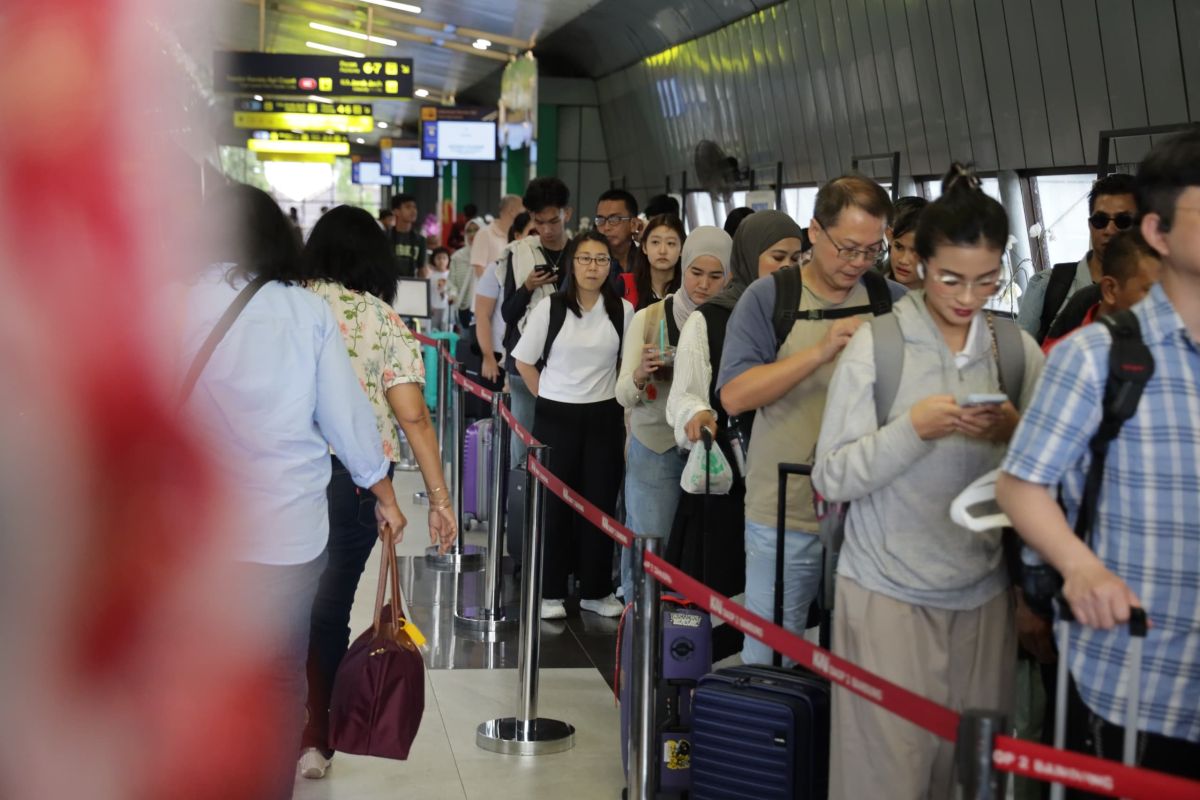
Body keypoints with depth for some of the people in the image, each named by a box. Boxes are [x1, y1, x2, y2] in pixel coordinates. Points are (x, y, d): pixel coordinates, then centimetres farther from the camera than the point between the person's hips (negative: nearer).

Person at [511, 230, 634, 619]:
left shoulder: (622, 310, -1)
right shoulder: (550, 306, -4)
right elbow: (524, 360, 3)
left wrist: (624, 403, 5)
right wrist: (545, 397, 1)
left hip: (604, 417, 1)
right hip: (556, 416, -1)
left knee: (600, 503, 5)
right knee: (555, 503, 4)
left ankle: (596, 590, 17)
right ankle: (550, 592, 13)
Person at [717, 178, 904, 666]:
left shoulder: (892, 302, 6)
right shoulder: (769, 299, -2)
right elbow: (734, 396, -12)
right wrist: (820, 351, -20)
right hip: (785, 516, -2)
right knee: (768, 663, 7)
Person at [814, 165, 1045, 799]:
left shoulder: (1017, 350, 5)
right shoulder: (877, 344, -4)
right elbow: (833, 479, -7)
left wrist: (1012, 433, -12)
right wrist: (913, 428, -20)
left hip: (982, 594, 3)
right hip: (887, 592, -3)